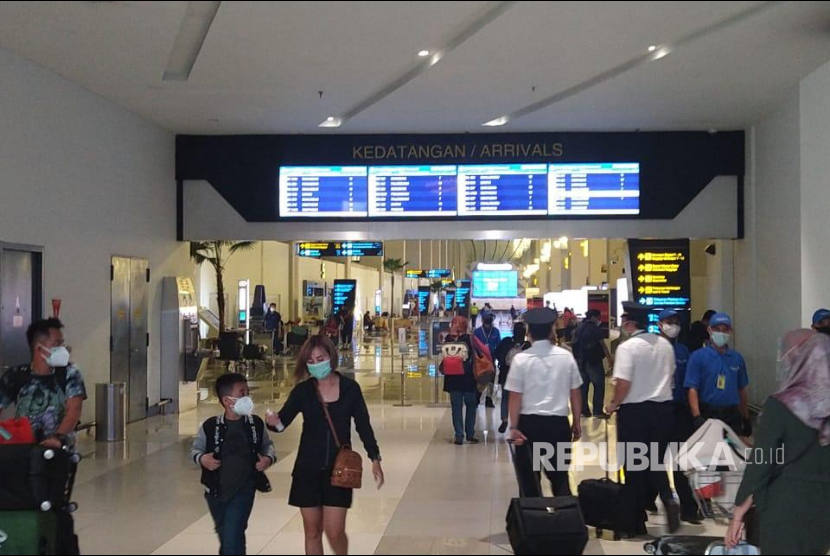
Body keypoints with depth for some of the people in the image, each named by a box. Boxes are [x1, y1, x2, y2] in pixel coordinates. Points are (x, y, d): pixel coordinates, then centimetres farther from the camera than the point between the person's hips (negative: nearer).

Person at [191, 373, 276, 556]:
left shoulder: (256, 424, -6)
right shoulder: (210, 427, -10)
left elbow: (267, 445, 11)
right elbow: (196, 449, 3)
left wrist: (269, 457, -9)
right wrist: (201, 458, -18)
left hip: (243, 490, -1)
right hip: (216, 491, 1)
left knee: (232, 536, -12)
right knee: (224, 535, 21)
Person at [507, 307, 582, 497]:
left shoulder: (521, 359, -7)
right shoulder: (566, 357, -1)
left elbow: (515, 397, -8)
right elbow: (575, 393, 3)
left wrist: (514, 427, -3)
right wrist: (576, 422, 13)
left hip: (529, 423, -2)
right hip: (559, 422, 2)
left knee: (529, 477, 10)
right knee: (560, 475, 11)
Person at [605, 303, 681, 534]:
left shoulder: (627, 347, -15)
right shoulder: (665, 344, 6)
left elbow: (623, 383, -20)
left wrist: (614, 404, -4)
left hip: (635, 411, -5)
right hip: (663, 408, 6)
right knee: (655, 462, 18)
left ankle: (638, 519, 13)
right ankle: (668, 499, -7)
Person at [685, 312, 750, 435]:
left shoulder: (737, 358, 10)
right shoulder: (698, 357, -3)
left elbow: (742, 390, 16)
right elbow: (692, 389, -9)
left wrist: (746, 420, 16)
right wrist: (697, 417, -19)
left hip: (732, 416, 3)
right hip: (707, 415, -3)